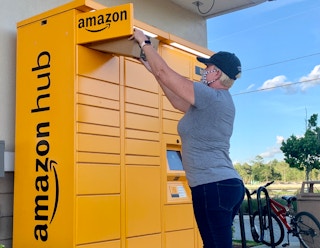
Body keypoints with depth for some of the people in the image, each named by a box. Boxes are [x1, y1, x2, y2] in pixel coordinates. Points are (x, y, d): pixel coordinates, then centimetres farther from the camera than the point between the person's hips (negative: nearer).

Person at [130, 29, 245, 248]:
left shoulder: (211, 97, -13)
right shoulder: (219, 100, 16)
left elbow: (164, 73, -11)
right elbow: (179, 102, 23)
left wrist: (144, 42, 2)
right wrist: (153, 70, 25)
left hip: (213, 187, -10)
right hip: (227, 185, 10)